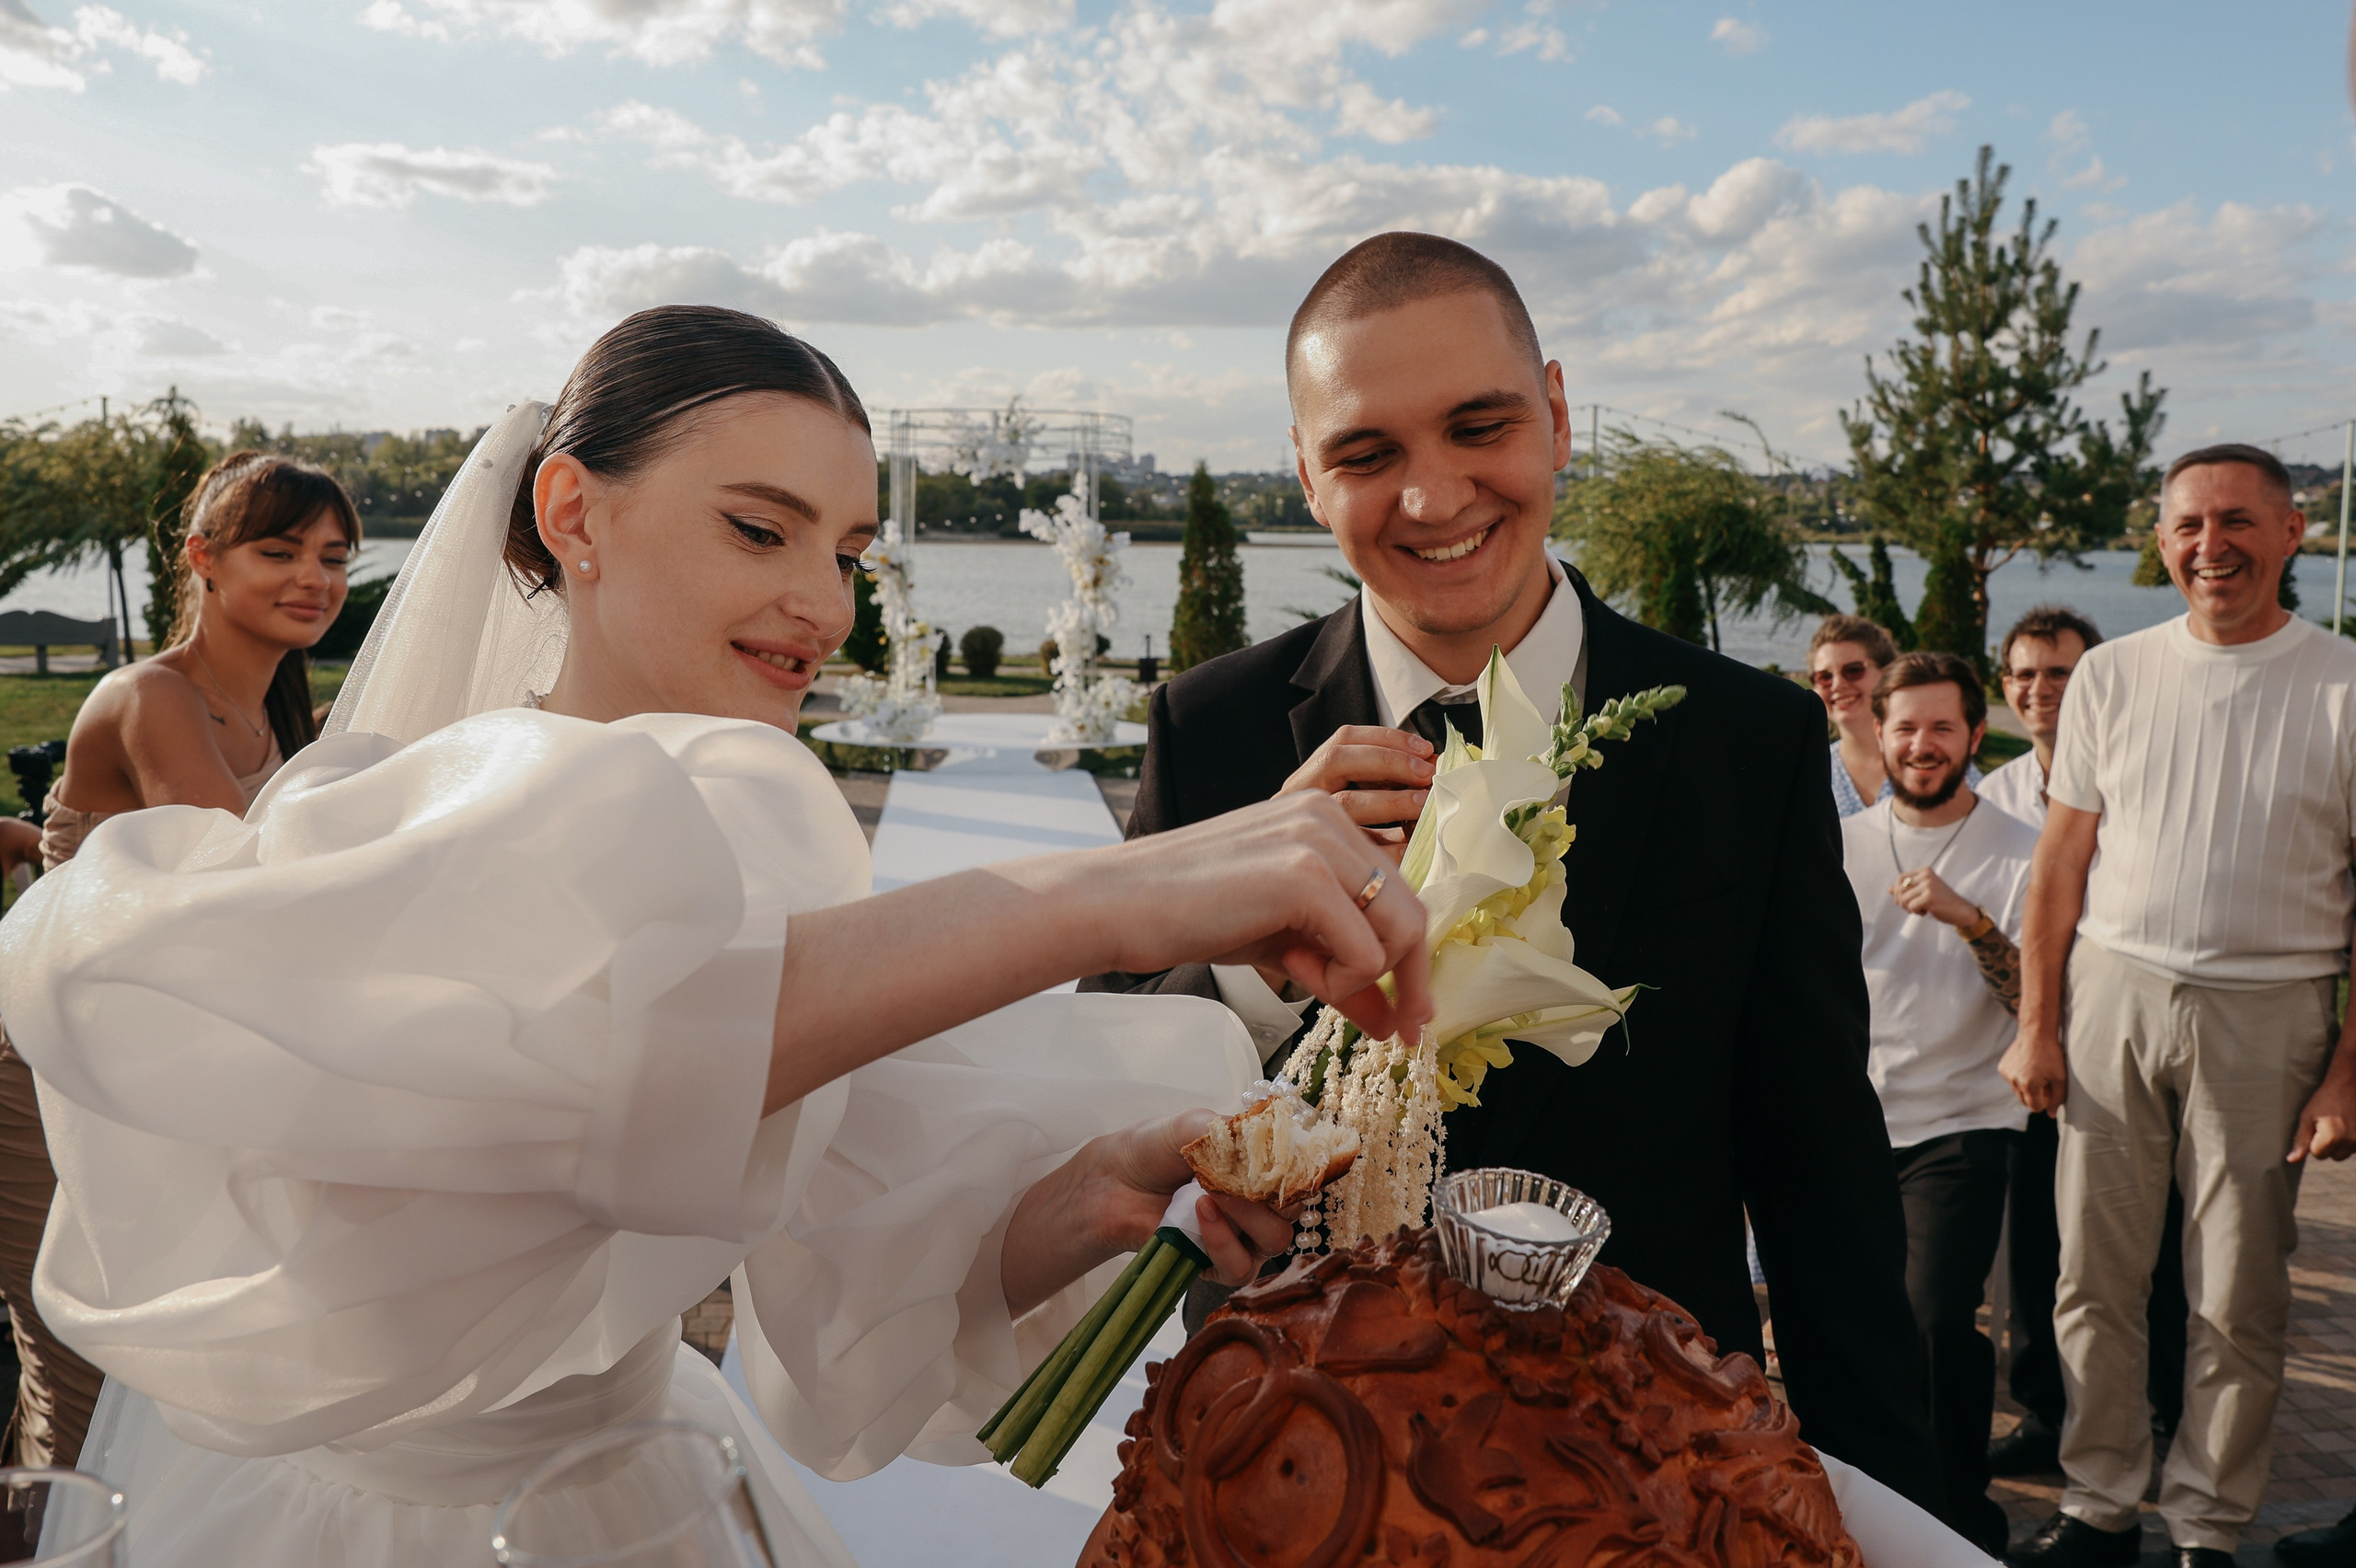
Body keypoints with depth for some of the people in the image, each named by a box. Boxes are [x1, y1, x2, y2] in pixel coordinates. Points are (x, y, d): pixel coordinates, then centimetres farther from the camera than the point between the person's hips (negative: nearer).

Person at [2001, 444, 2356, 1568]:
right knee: (2095, 1274, 6)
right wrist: (2037, 1025, 2)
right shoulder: (2112, 677, 6)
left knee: (2239, 1297, 7)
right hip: (2112, 993, 2)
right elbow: (2061, 863, 7)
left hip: (2266, 1012, -2)